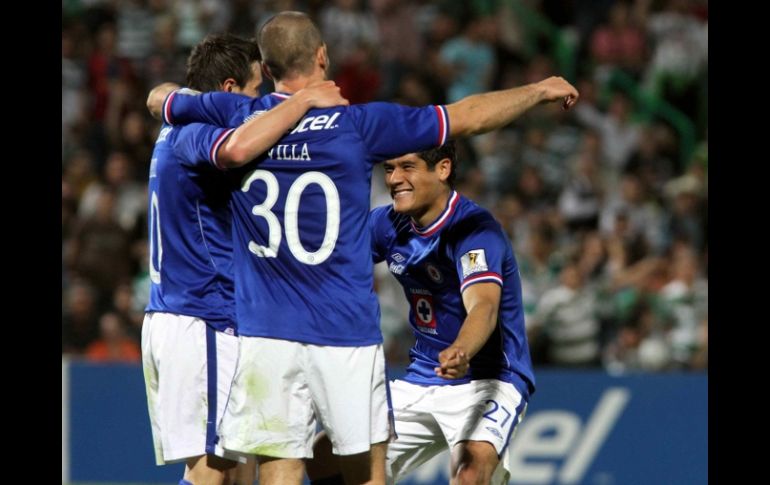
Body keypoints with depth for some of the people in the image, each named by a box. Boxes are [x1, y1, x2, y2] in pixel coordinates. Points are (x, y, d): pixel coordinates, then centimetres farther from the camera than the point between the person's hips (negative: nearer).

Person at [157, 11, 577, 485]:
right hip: (345, 335, -2)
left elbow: (162, 100, 20)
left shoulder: (236, 117, 1)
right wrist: (539, 90, 17)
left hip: (265, 335, 2)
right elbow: (468, 117, 2)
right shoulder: (357, 124, -6)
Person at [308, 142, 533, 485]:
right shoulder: (388, 224, 0)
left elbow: (483, 307, -37)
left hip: (486, 379, -7)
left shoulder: (474, 229, -22)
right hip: (421, 380, 7)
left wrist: (461, 352, -58)